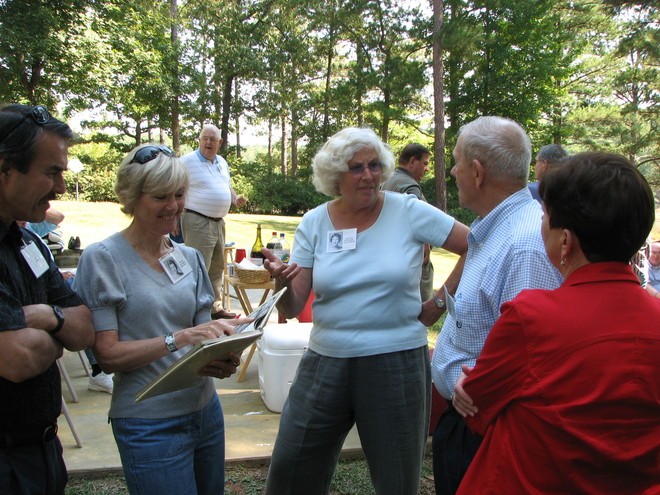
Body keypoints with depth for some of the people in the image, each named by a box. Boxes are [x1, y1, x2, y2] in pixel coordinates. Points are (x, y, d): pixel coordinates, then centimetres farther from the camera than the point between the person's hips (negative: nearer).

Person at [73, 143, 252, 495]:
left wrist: (222, 358, -14)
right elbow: (106, 354, -13)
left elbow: (201, 333, 9)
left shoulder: (190, 257, 6)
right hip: (149, 424, -6)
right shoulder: (102, 259, -10)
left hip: (205, 409, 6)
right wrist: (178, 339, -26)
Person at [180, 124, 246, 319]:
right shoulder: (187, 161, -8)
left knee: (217, 268, 15)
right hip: (198, 222, -8)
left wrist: (236, 198, 6)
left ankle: (216, 307, 27)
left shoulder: (222, 163, 15)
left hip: (219, 222, 8)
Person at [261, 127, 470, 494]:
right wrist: (282, 282, -23)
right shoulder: (314, 223, 1)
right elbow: (291, 309, -2)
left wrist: (441, 300, -5)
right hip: (326, 362, 2)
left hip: (396, 363, -2)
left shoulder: (409, 212, -5)